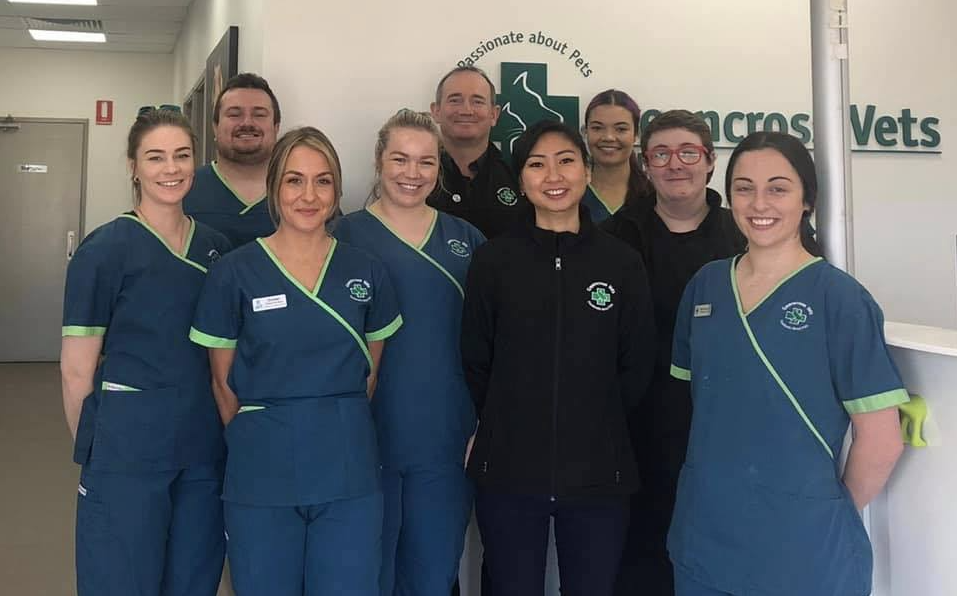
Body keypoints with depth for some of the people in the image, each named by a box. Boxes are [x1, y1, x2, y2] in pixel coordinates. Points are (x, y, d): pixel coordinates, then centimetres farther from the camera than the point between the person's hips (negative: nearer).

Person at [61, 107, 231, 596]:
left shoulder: (217, 248, 7)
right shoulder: (105, 249, -8)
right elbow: (77, 369, -5)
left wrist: (220, 429, 12)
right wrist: (93, 447, 2)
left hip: (203, 449, 5)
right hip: (126, 450, -5)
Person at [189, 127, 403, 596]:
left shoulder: (365, 272, 2)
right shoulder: (236, 271, -4)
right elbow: (223, 383, 3)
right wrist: (262, 437, 10)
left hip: (349, 473, 2)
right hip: (261, 475, -1)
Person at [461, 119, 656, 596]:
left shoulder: (622, 262, 3)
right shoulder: (493, 259, 0)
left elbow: (637, 364, 7)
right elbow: (475, 360, 4)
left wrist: (597, 425, 6)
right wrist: (509, 423, 5)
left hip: (598, 473, 1)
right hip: (508, 472, -1)